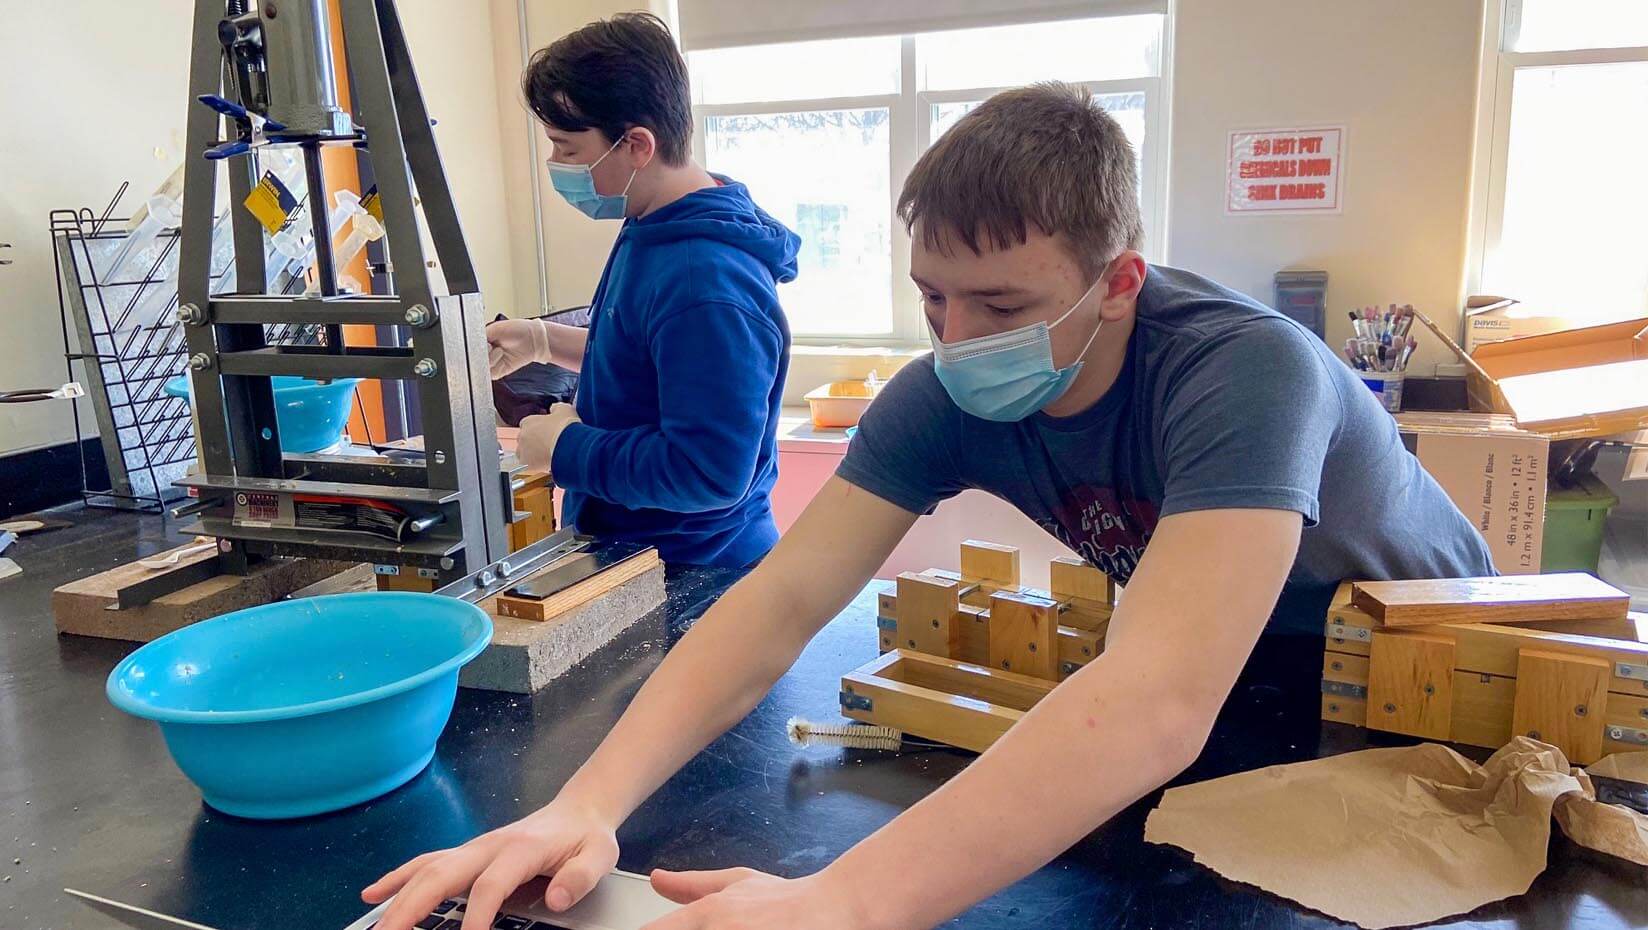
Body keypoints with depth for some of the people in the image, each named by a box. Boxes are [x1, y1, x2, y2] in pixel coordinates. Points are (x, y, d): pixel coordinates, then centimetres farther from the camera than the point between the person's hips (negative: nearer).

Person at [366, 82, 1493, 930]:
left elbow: (1160, 703, -51)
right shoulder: (949, 396, -22)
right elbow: (782, 600, -27)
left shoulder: (1245, 373, -38)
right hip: (1214, 673, 3)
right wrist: (588, 804, -41)